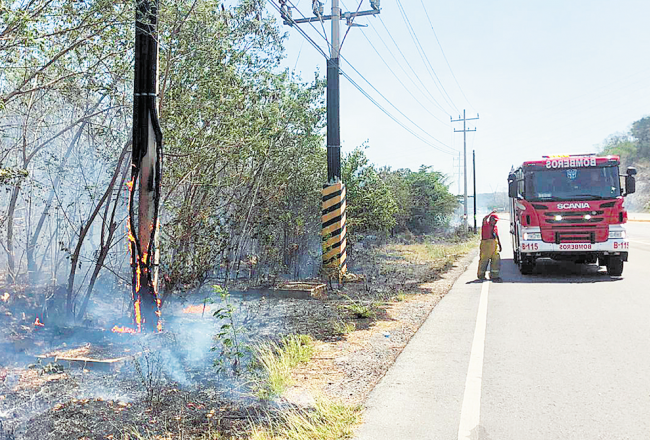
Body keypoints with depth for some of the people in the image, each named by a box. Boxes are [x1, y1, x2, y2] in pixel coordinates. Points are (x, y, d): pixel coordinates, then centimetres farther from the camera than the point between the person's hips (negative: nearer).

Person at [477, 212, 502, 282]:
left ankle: (494, 276, 7)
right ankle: (481, 275, 15)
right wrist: (491, 213, -20)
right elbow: (484, 219, -25)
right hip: (486, 244, -6)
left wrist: (500, 245, 21)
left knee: (496, 259, 0)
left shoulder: (495, 227, 16)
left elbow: (497, 236, 22)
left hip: (494, 245, 6)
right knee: (484, 260, 0)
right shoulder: (485, 224, -2)